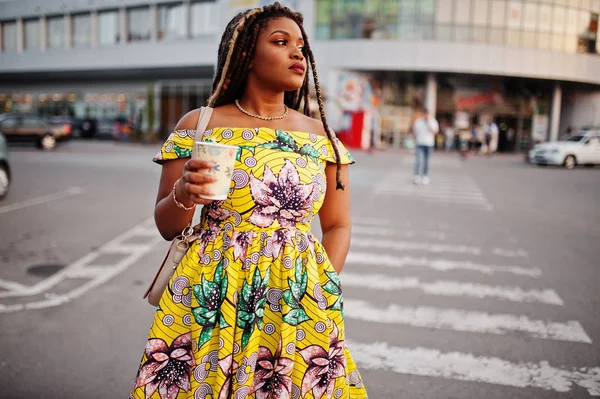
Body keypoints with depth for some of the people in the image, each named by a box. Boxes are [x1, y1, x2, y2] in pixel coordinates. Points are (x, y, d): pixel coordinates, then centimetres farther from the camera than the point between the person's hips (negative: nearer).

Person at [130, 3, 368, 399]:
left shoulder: (321, 135, 4)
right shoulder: (199, 125, -2)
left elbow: (338, 226, 8)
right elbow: (167, 226, 3)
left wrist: (319, 290, -5)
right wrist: (183, 196, -18)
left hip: (299, 303, 2)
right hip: (212, 299, -1)